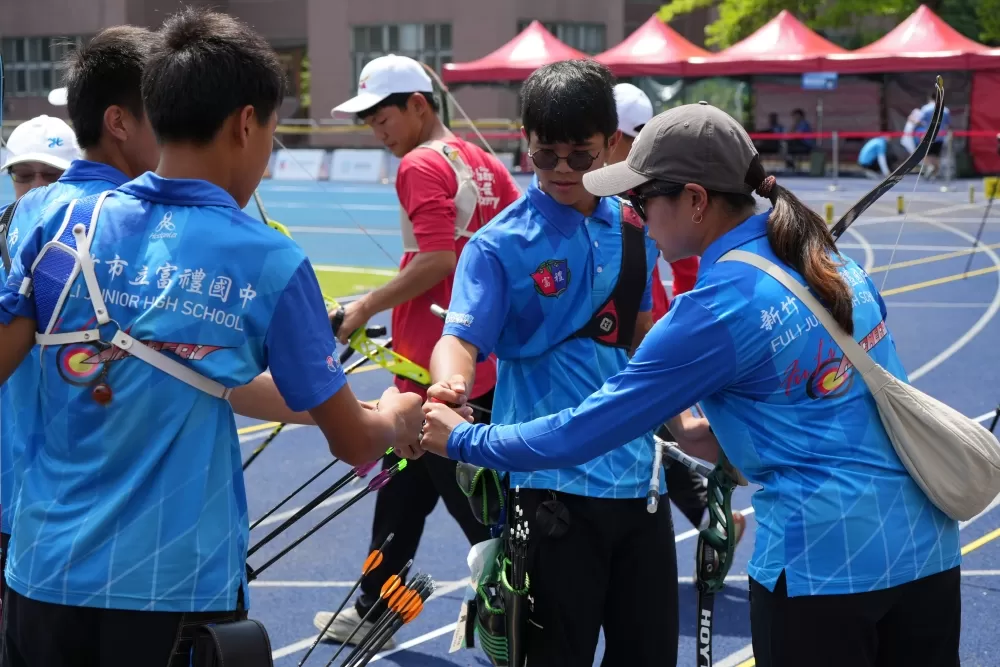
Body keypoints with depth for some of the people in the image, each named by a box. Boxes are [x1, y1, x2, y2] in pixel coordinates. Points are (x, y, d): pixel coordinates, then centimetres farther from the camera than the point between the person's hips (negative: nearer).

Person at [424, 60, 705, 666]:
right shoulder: (501, 244, -6)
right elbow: (462, 338, -18)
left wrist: (683, 417, 21)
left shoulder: (633, 230, 9)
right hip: (552, 485, -5)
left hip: (638, 475, 5)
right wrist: (451, 385, -40)